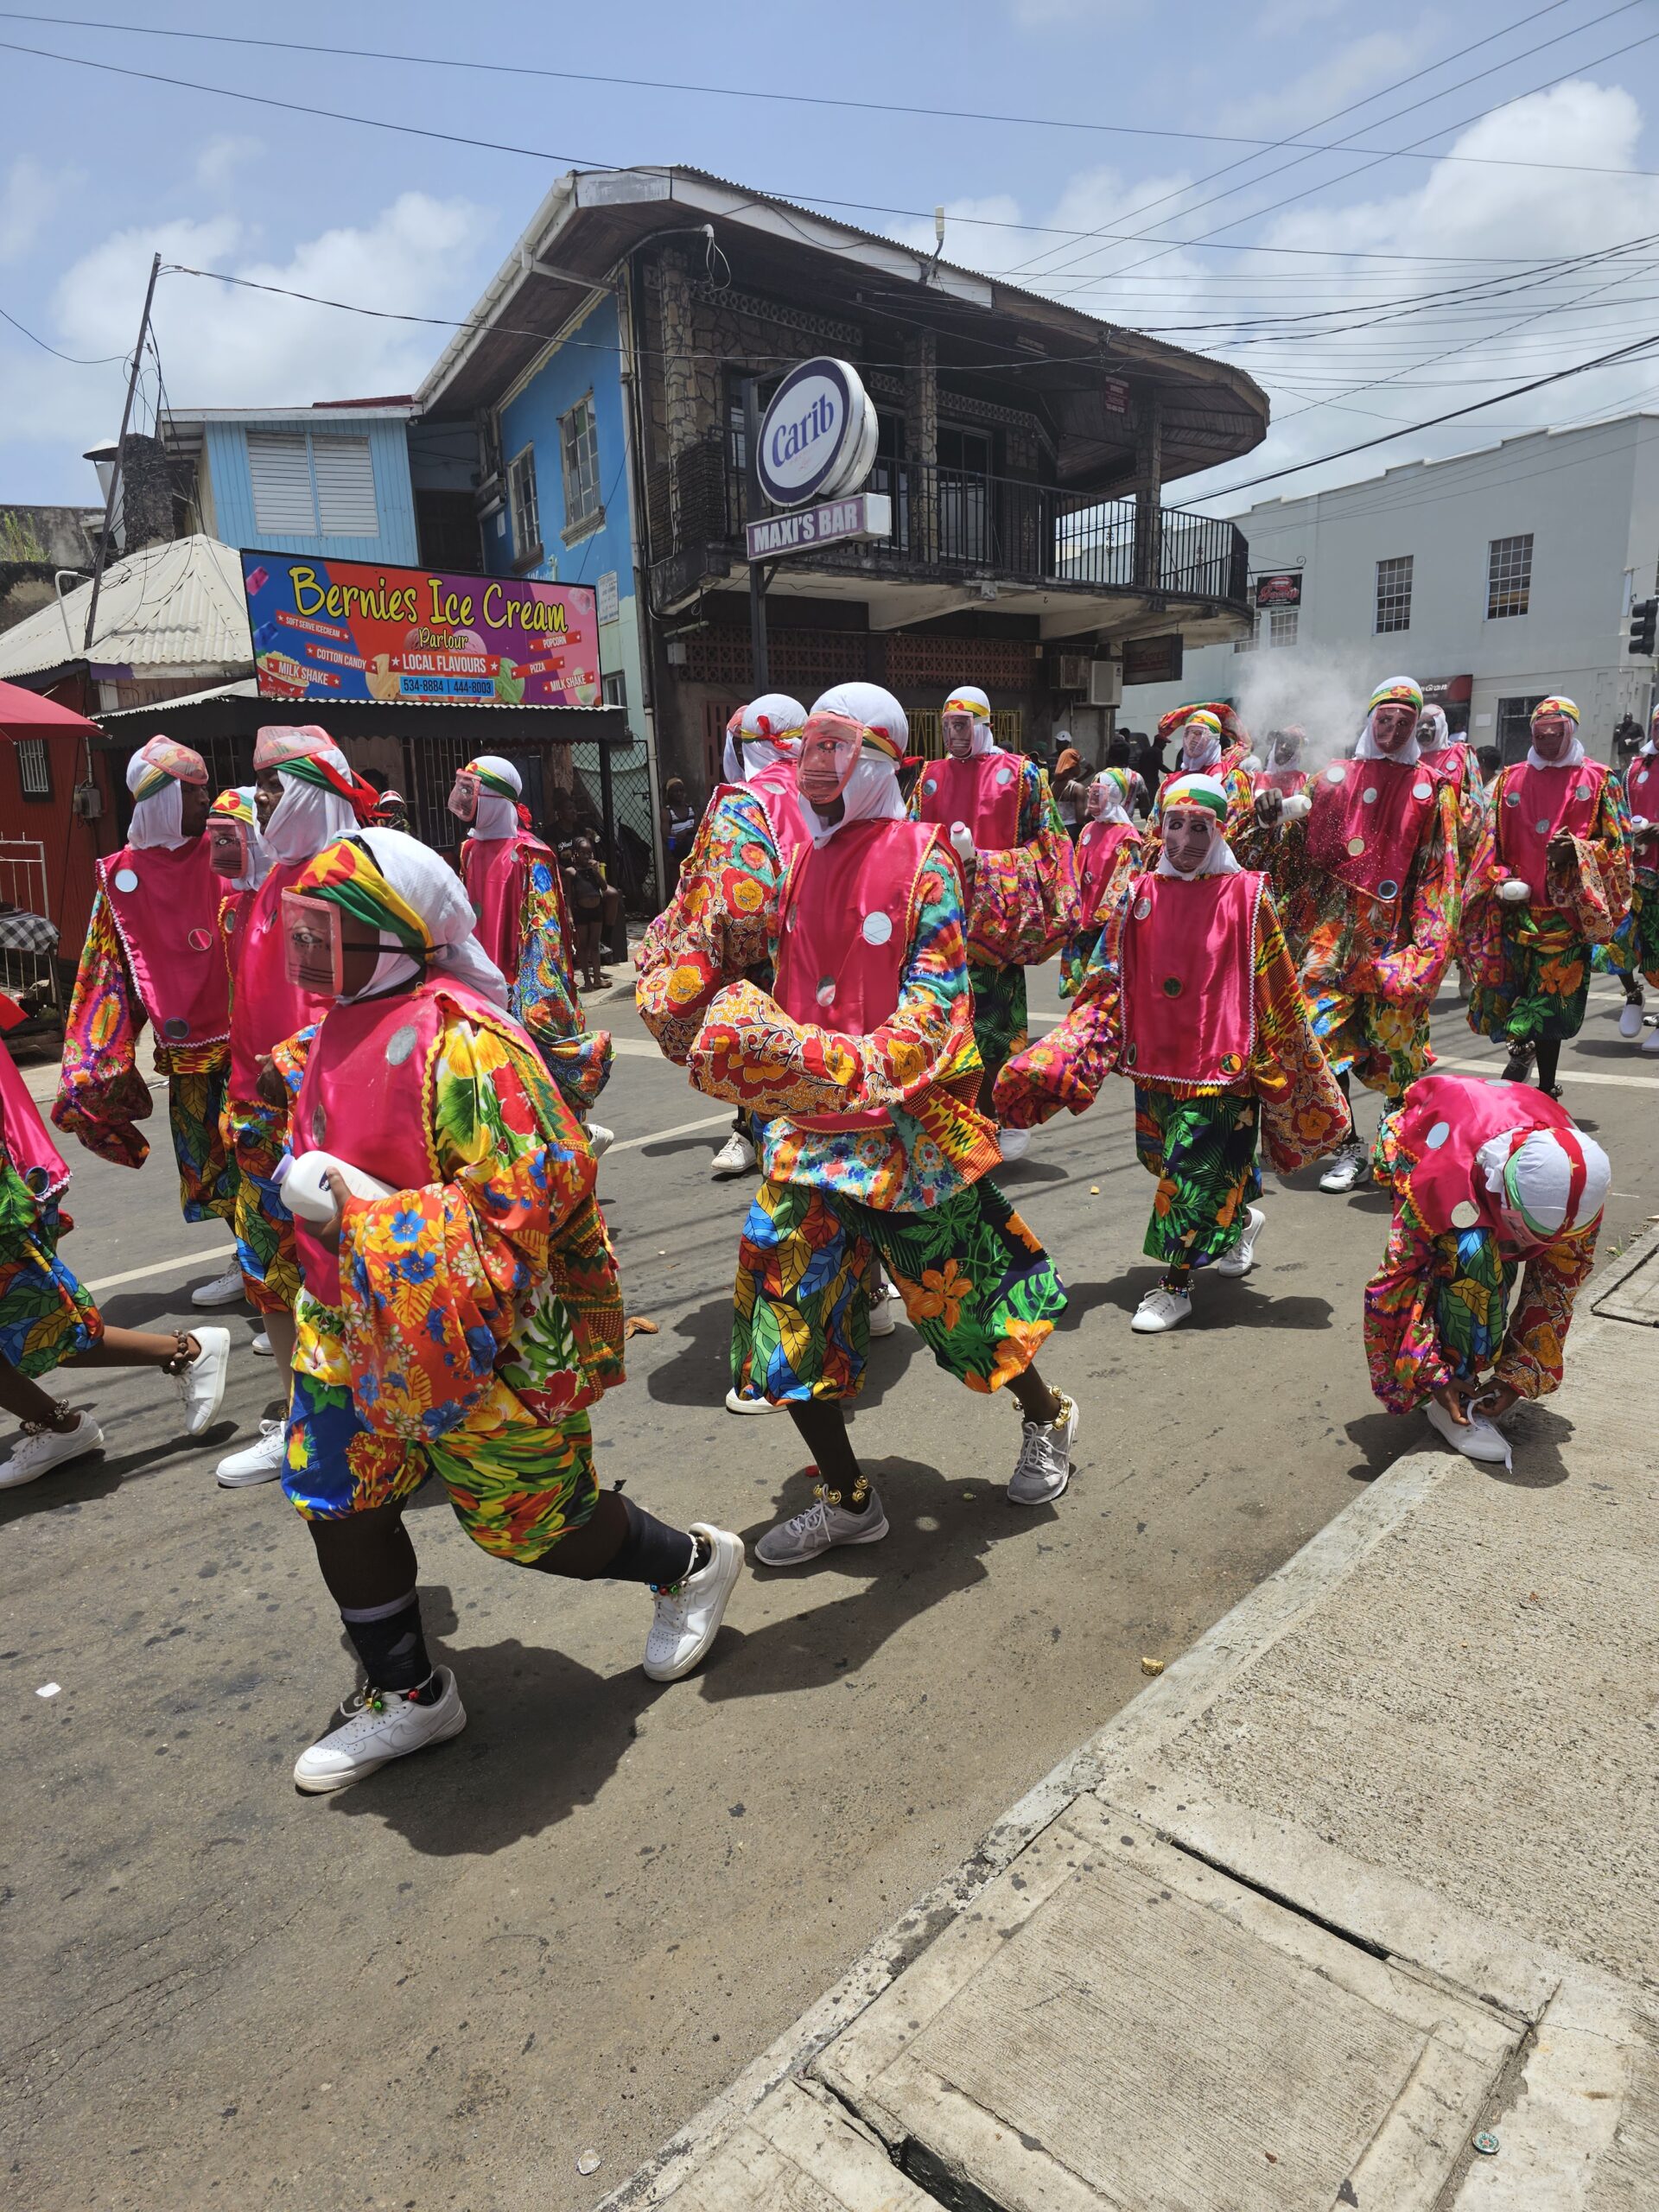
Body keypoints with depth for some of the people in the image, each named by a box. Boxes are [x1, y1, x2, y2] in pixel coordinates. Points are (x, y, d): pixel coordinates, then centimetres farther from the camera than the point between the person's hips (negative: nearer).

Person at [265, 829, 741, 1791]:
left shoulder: (457, 1039, -27)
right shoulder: (337, 1032, 4)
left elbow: (535, 1194, -31)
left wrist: (363, 1223, -28)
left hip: (481, 1339, -9)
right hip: (362, 1325, 9)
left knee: (534, 1519, 6)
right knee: (338, 1496, 13)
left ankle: (692, 1564, 35)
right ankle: (408, 1696, 36)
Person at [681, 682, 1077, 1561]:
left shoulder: (922, 859, -6)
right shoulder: (797, 863, 12)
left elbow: (938, 993, -14)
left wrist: (862, 1068, -26)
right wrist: (748, 1035, 3)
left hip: (909, 1126, -5)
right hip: (807, 1125, 6)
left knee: (957, 1291, 9)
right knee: (787, 1307, 4)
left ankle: (1045, 1421, 41)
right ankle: (846, 1497, 23)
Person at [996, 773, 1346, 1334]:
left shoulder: (1246, 895, -5)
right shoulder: (1141, 895, 4)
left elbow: (1275, 990, -1)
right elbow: (1110, 980, 5)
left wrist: (1290, 1069, 1)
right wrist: (1063, 1054, -5)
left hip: (1221, 1061, -4)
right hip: (1156, 1057, 5)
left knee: (1194, 1169, -2)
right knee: (1166, 1159, 18)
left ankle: (1175, 1283, 13)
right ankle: (1242, 1217, 45)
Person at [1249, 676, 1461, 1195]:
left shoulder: (1431, 790, 9)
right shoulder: (1335, 777, 11)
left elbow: (1439, 871, 5)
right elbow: (1298, 848, 9)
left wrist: (1425, 940, -5)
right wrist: (1272, 821, -12)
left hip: (1392, 933, 0)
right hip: (1332, 927, 1)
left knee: (1394, 1038, 1)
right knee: (1326, 1033, -6)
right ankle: (1349, 1148, 6)